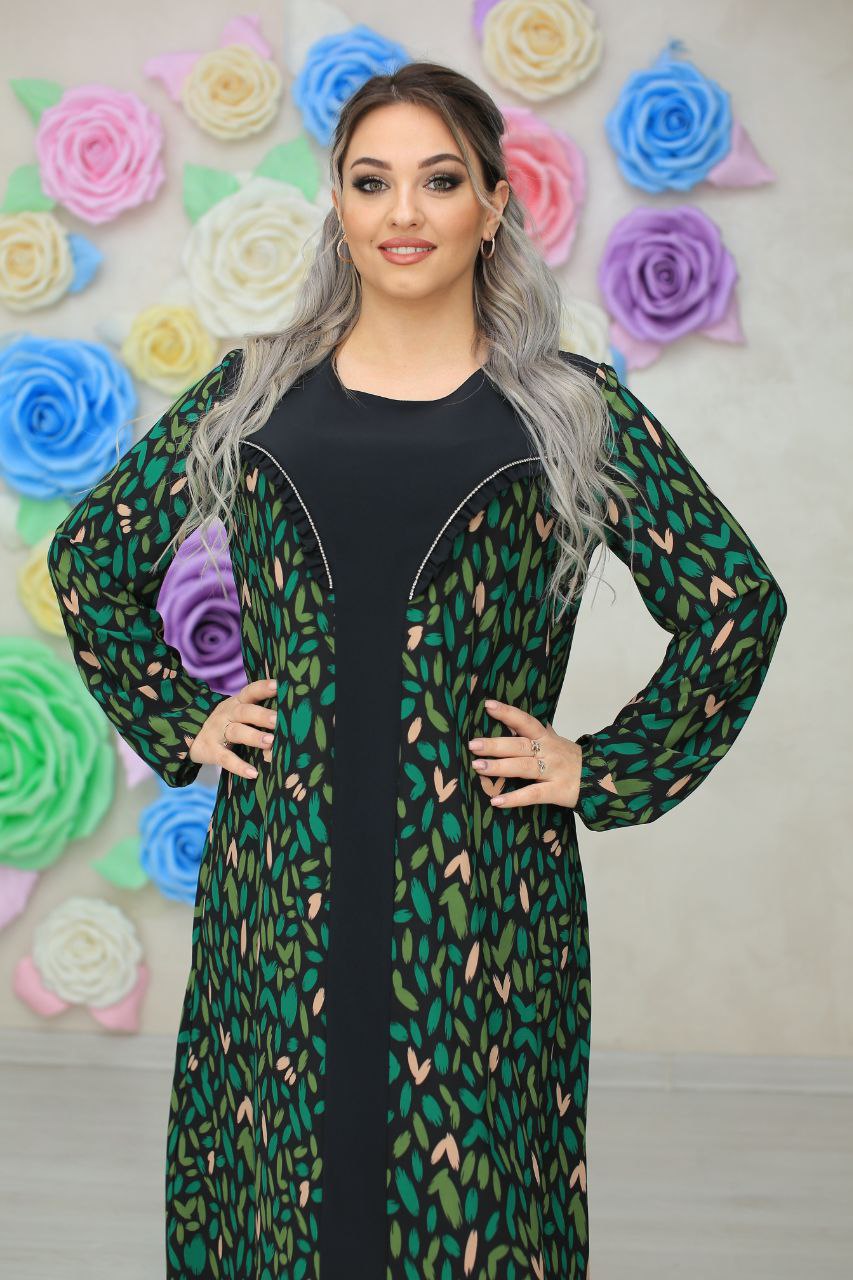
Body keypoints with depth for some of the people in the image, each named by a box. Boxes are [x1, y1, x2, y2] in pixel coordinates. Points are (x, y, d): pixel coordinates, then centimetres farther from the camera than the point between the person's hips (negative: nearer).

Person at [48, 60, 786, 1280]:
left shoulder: (573, 409, 1)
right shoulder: (253, 392, 6)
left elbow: (738, 599, 5)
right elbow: (89, 560, 16)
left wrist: (609, 770, 0)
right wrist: (178, 721, 7)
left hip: (480, 893, -1)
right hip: (281, 887, 2)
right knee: (283, 1179, 11)